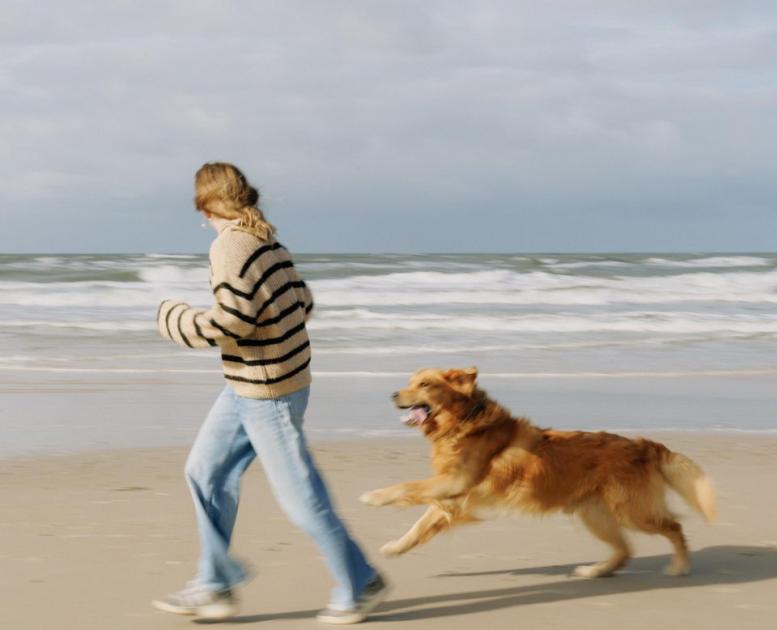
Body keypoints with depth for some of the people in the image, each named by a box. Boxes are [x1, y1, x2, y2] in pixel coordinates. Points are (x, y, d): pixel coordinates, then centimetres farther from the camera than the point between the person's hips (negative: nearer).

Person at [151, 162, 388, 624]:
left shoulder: (232, 245, -21)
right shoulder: (266, 240, 5)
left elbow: (228, 324, -26)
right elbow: (303, 302, 11)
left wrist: (172, 318, -10)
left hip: (267, 392, -10)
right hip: (248, 389, 10)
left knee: (299, 494, 1)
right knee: (207, 472, 14)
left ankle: (360, 585, 15)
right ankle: (215, 587, 19)